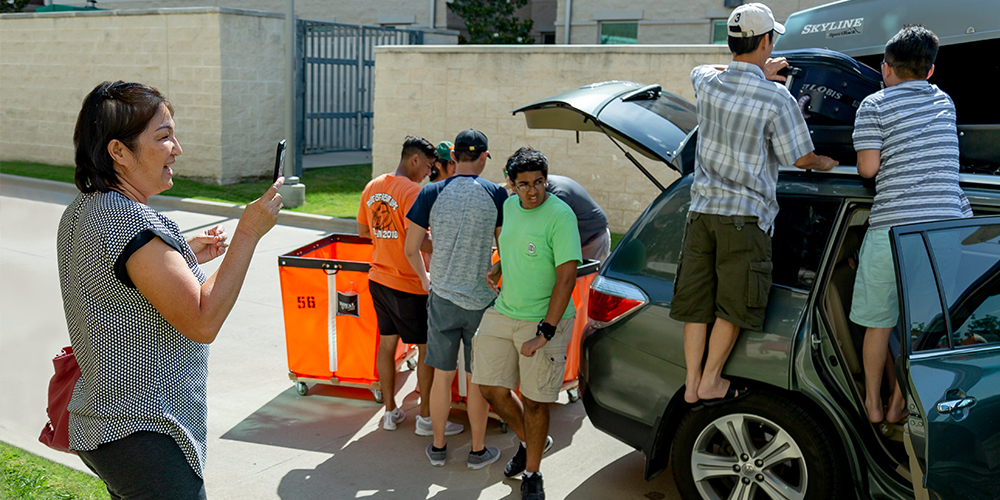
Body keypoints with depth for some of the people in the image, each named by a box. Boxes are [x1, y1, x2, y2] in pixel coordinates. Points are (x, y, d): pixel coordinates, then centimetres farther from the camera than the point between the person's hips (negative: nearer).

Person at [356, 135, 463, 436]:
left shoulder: (372, 187, 6)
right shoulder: (411, 191, -19)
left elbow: (363, 231, 16)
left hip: (379, 279, 8)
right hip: (408, 286, -8)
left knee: (387, 343, 16)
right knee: (427, 348, 4)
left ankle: (391, 412, 26)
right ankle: (426, 418, 11)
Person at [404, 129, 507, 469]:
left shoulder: (431, 193, -4)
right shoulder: (496, 194, -7)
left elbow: (410, 249, 0)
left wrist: (424, 278, 18)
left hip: (442, 297, 2)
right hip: (482, 299, -1)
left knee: (442, 375, 13)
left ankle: (438, 447, 25)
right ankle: (478, 451, 22)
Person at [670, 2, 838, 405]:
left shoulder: (708, 82, 4)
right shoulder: (776, 97, -10)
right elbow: (801, 159, -2)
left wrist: (759, 71, 35)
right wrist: (828, 164, 20)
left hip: (701, 208, 5)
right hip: (745, 213, -5)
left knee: (696, 301, 9)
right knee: (733, 305, 6)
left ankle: (692, 383, 14)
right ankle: (710, 382, 11)